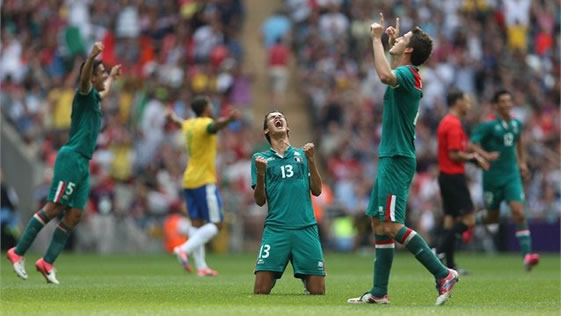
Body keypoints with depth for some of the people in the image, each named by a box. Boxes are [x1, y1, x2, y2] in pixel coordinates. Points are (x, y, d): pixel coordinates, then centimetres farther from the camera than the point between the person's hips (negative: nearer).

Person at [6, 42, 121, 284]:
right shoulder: (84, 94, -6)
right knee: (53, 209, -12)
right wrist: (92, 57, -48)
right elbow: (84, 79, -30)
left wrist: (112, 78, 63)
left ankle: (47, 262, 3)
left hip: (83, 164, 9)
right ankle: (18, 252, -10)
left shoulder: (95, 98, 20)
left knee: (74, 216, 2)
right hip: (71, 158, -9)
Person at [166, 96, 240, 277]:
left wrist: (171, 117, 62)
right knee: (215, 224, -6)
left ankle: (201, 267, 2)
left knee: (197, 224, 5)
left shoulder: (190, 124, 12)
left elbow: (179, 123, 37)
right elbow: (215, 126, -38)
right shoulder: (205, 123, -12)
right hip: (205, 181, -9)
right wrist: (228, 120, -60)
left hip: (189, 181, 9)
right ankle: (185, 249, -21)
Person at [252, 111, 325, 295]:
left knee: (317, 291, -5)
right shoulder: (260, 158, 10)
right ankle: (272, 278, 23)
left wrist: (311, 160, -5)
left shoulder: (302, 154, 14)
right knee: (261, 291, -11)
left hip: (306, 228, 1)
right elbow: (260, 201, 5)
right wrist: (260, 173, -11)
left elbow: (317, 191, 7)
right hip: (276, 229, -1)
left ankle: (306, 279, 29)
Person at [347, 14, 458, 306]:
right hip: (390, 158, 10)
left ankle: (442, 274, -17)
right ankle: (379, 292, 12)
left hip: (397, 159, -10)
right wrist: (387, 39, 40)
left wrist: (377, 39, -26)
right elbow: (390, 75, 42)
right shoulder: (406, 75, 15)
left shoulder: (407, 73, -13)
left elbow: (386, 75, -39)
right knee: (378, 222, 10)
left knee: (391, 225, -15)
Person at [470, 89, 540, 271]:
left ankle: (527, 255, -18)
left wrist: (522, 162, 19)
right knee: (492, 217, 10)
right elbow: (472, 144, -14)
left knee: (519, 213, -13)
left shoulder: (516, 124, 6)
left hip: (512, 176, 3)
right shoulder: (489, 125, -12)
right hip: (493, 176, -3)